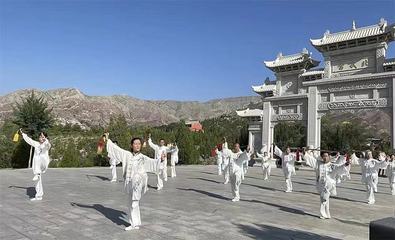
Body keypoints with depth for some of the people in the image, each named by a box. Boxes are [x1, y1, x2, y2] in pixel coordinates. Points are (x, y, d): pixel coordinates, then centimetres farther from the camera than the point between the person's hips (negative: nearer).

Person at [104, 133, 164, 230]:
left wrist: (161, 159, -33)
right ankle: (135, 224, 28)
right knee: (131, 204, 14)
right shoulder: (127, 155, 8)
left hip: (138, 182, -5)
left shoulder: (143, 158, -1)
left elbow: (152, 162, -15)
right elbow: (116, 148, 13)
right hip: (129, 183, 5)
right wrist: (108, 140, 16)